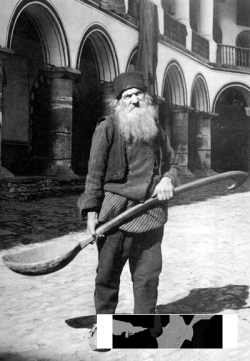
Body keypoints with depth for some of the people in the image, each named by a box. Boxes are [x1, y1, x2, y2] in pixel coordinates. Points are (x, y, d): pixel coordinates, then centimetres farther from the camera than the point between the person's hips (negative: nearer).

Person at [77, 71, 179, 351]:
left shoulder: (156, 130, 11)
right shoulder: (107, 128, -4)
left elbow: (171, 163, 23)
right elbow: (95, 172, -6)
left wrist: (167, 180, -1)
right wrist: (92, 212, -9)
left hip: (151, 213, 4)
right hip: (115, 212, -4)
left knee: (148, 273, 8)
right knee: (108, 273, 6)